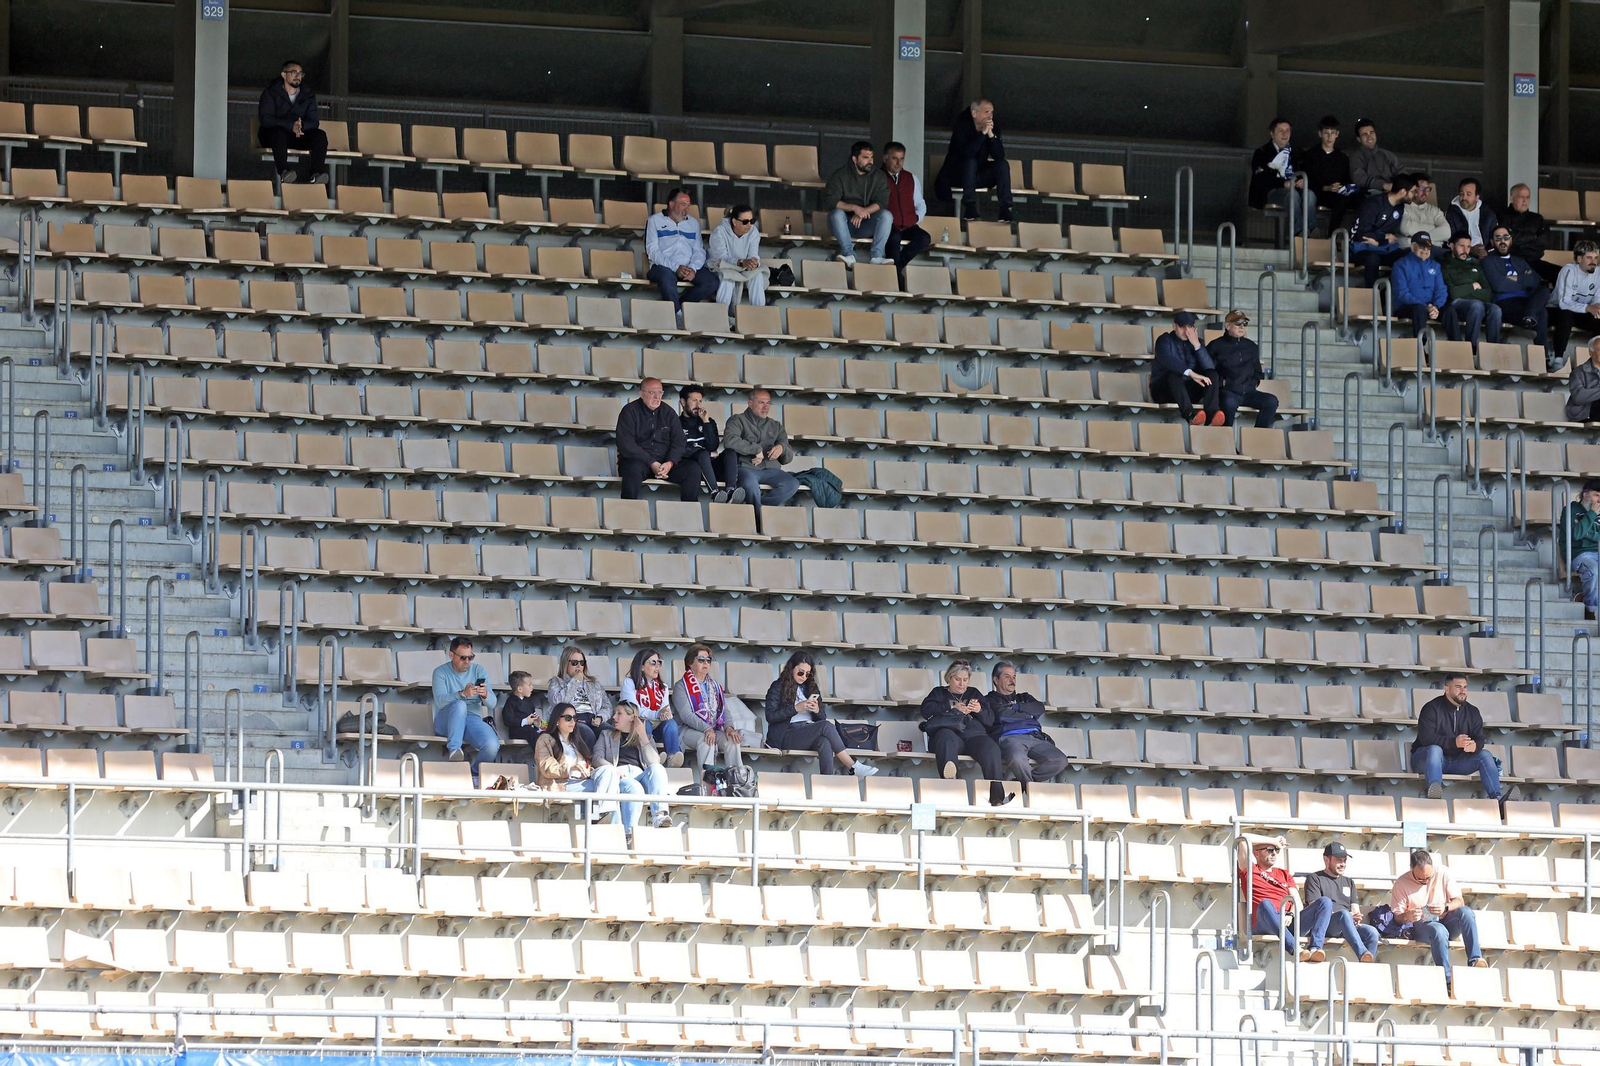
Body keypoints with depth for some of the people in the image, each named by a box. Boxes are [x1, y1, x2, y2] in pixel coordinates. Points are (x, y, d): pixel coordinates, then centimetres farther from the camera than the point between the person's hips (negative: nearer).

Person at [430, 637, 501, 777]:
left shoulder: (479, 671, 8)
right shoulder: (441, 672, 0)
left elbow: (491, 704, -1)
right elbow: (440, 701, -17)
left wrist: (485, 694, -26)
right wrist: (463, 694, -34)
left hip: (472, 719, 2)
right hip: (446, 722, -2)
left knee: (492, 745, -30)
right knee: (460, 705, -38)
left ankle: (475, 775, -3)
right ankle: (454, 750, -41)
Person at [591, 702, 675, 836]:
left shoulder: (646, 738, 27)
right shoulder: (607, 735, 28)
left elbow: (654, 762, 8)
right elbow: (597, 759, 10)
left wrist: (643, 736, 5)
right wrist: (613, 769, -11)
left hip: (639, 775, 2)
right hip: (618, 778, -1)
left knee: (657, 769, -34)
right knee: (634, 788, -39)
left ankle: (660, 817, -52)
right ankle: (629, 834, -53)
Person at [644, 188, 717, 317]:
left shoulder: (693, 223, 21)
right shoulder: (655, 221, 8)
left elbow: (699, 251, 12)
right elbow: (653, 251, -4)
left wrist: (693, 269, -11)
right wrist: (676, 268, -17)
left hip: (689, 267, 4)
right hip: (664, 267, -4)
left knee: (712, 282, -22)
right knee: (667, 277, -40)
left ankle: (679, 305, -11)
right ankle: (678, 314, -25)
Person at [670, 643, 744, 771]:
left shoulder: (715, 686, 21)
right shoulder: (681, 687, 1)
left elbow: (724, 711, 13)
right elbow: (686, 715, -13)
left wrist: (728, 727, -11)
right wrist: (706, 729, -28)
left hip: (714, 730, 5)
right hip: (688, 730, -5)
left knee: (732, 741, -24)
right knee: (707, 741, -36)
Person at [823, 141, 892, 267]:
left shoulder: (878, 176, 4)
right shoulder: (840, 175, -3)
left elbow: (881, 202, -8)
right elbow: (829, 200, -16)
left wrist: (863, 212, -26)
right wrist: (854, 208, -29)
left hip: (866, 226, 2)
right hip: (845, 224, -2)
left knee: (886, 215, -24)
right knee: (837, 213, -33)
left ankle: (877, 256, -35)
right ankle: (849, 255, -42)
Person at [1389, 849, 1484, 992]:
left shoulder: (1442, 874, 0)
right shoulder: (1402, 883, -5)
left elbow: (1459, 901, -1)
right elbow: (1396, 916, -4)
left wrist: (1446, 907, -24)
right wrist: (1407, 917, -29)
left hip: (1446, 922, 3)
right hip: (1420, 926, -3)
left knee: (1466, 912, -28)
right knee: (1439, 931, -38)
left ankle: (1474, 960, -37)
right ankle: (1447, 979, -42)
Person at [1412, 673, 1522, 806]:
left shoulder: (1472, 712, 9)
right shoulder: (1432, 708, -8)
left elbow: (1479, 739, 0)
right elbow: (1426, 738, -20)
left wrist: (1475, 746, -28)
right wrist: (1454, 742, -34)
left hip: (1456, 761, 5)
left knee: (1485, 754, -13)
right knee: (1435, 749, -37)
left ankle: (1497, 797, -29)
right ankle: (1434, 790, -62)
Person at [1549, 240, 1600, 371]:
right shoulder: (1569, 271, -20)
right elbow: (1563, 302, -29)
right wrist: (1588, 308, -40)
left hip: (1581, 313, 5)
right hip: (1557, 310, -5)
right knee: (1566, 316, -39)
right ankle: (1558, 359, -38)